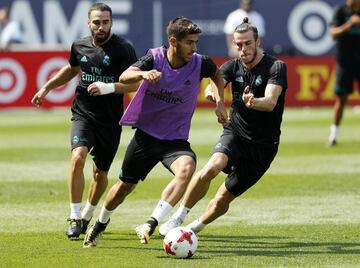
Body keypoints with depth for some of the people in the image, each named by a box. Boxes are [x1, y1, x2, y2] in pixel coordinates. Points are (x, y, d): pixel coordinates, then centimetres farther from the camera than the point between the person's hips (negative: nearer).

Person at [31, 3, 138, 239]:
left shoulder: (123, 48, -10)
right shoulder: (80, 47, 3)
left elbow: (135, 82, -16)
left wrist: (109, 88, -30)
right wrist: (46, 88, 26)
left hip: (110, 120, -1)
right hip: (83, 114, 1)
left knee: (100, 172, 10)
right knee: (78, 158, -24)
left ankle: (87, 216, 35)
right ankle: (75, 217, -15)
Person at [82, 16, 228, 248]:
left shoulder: (199, 63, -8)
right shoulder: (155, 57, -11)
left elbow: (217, 74, 16)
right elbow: (124, 77, -25)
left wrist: (220, 102, 4)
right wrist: (143, 74, -45)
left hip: (176, 139, 0)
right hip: (146, 134, 0)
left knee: (187, 168, -34)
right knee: (125, 185, 14)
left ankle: (151, 224, -35)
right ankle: (100, 226, 43)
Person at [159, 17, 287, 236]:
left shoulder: (276, 67, -11)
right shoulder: (233, 66, 1)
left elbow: (270, 102, -26)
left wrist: (253, 102, -49)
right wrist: (212, 92, -43)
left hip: (263, 145, -2)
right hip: (235, 133, 2)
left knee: (223, 199, -2)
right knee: (212, 167, -30)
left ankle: (195, 227, 27)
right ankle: (178, 217, -18)